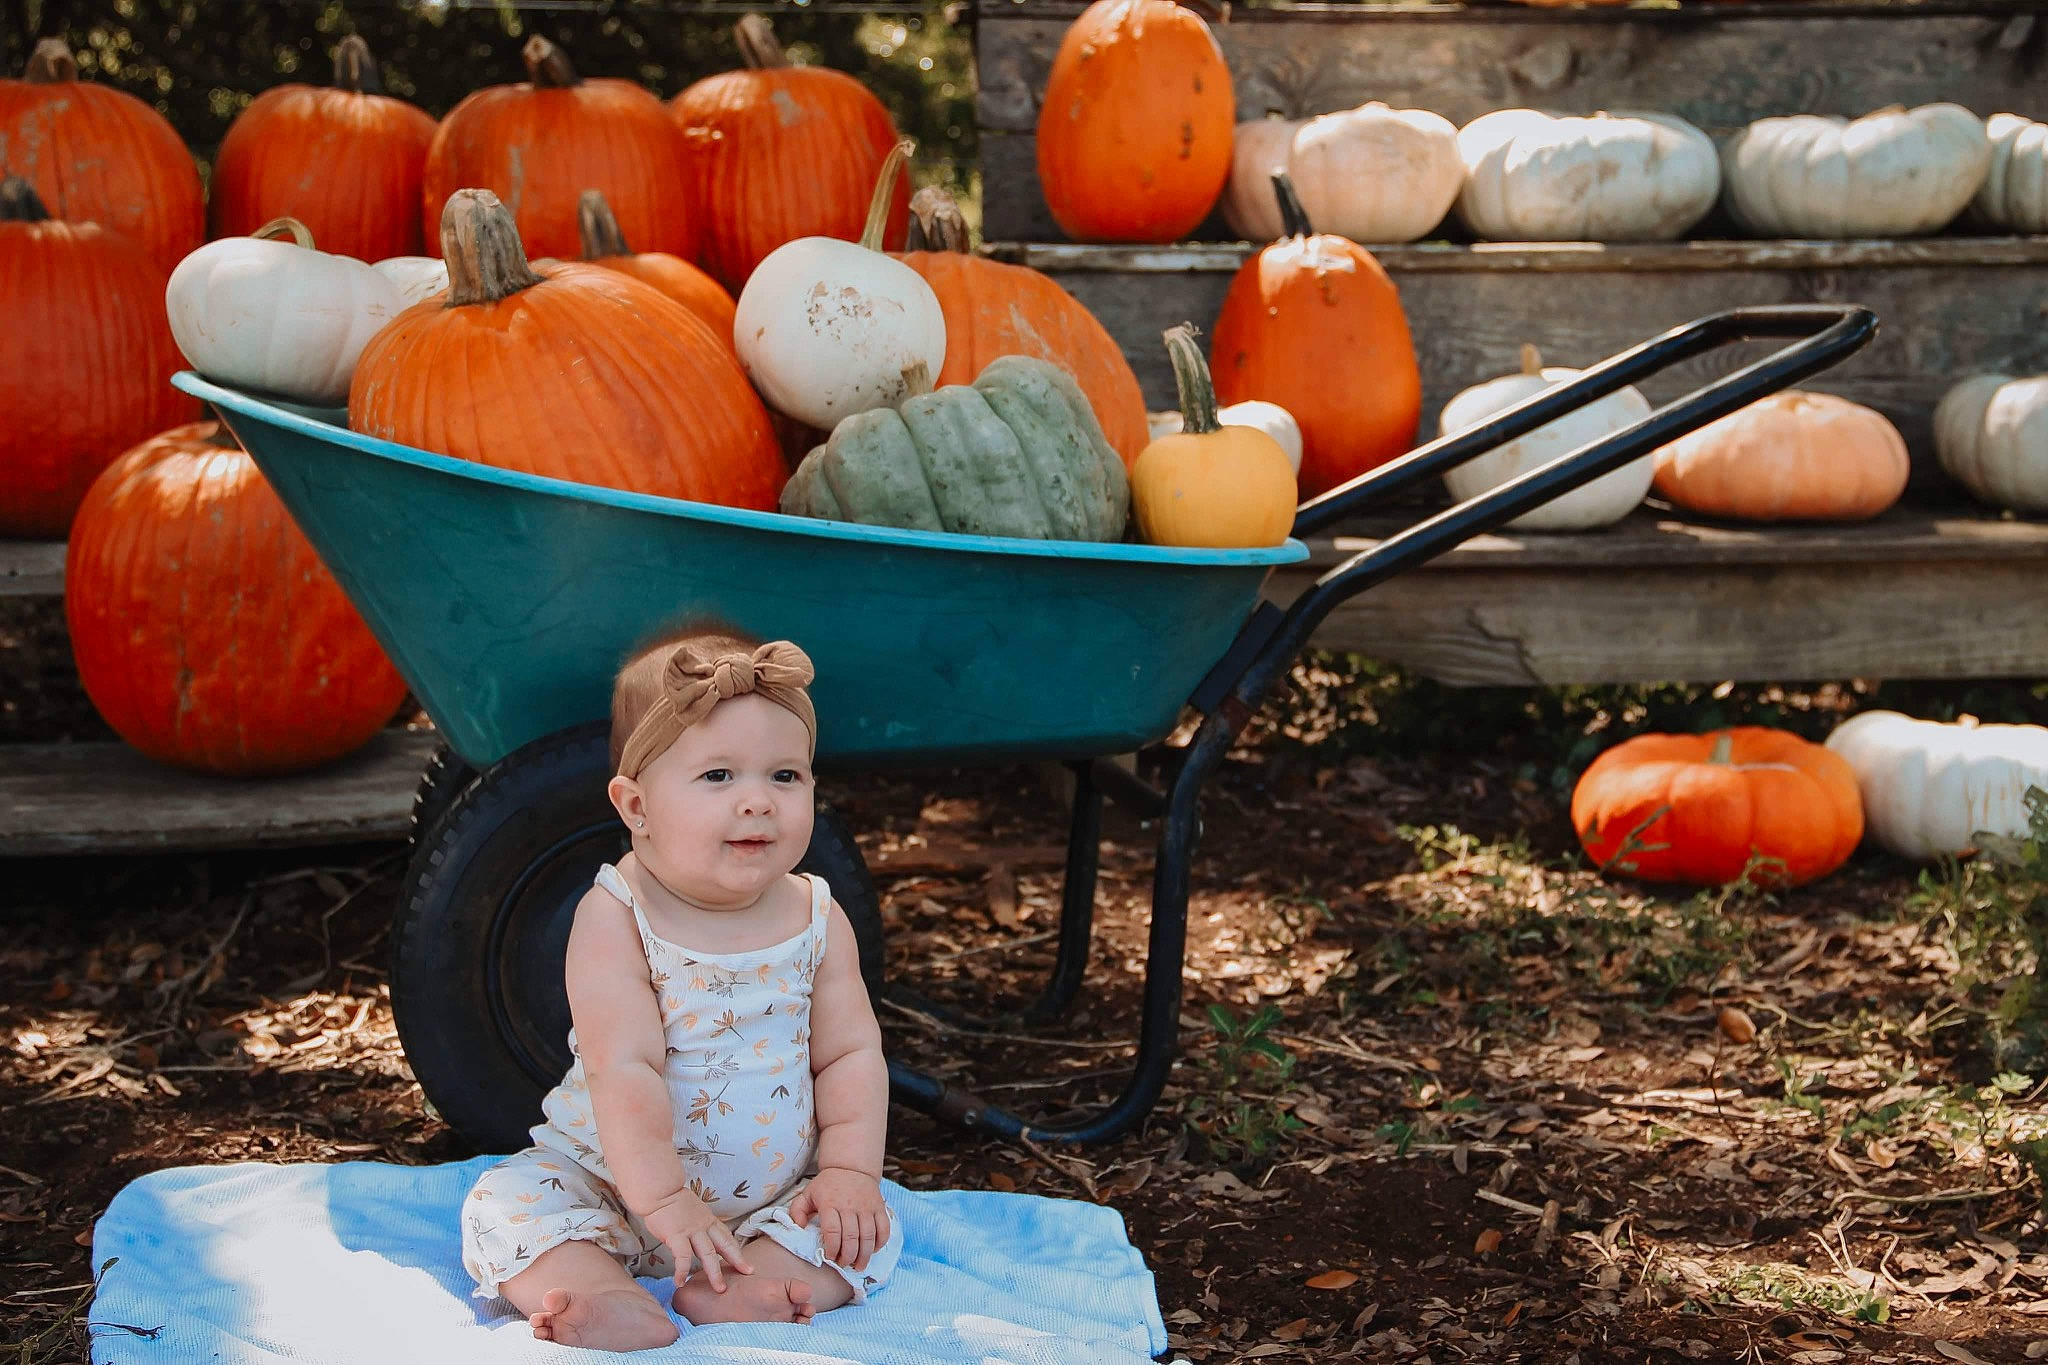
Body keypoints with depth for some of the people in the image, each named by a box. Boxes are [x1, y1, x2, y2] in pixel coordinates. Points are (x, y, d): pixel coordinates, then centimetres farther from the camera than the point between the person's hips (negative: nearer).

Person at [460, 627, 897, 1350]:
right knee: (505, 1203, -22)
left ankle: (736, 1294, -33)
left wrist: (850, 1170, -16)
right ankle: (613, 1301, -42)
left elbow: (850, 1054, -2)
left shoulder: (818, 921, -5)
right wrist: (664, 1202, -30)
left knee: (870, 1226, -16)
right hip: (614, 1184, -3)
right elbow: (625, 1068, -25)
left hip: (775, 1196, 3)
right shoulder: (614, 919, -18)